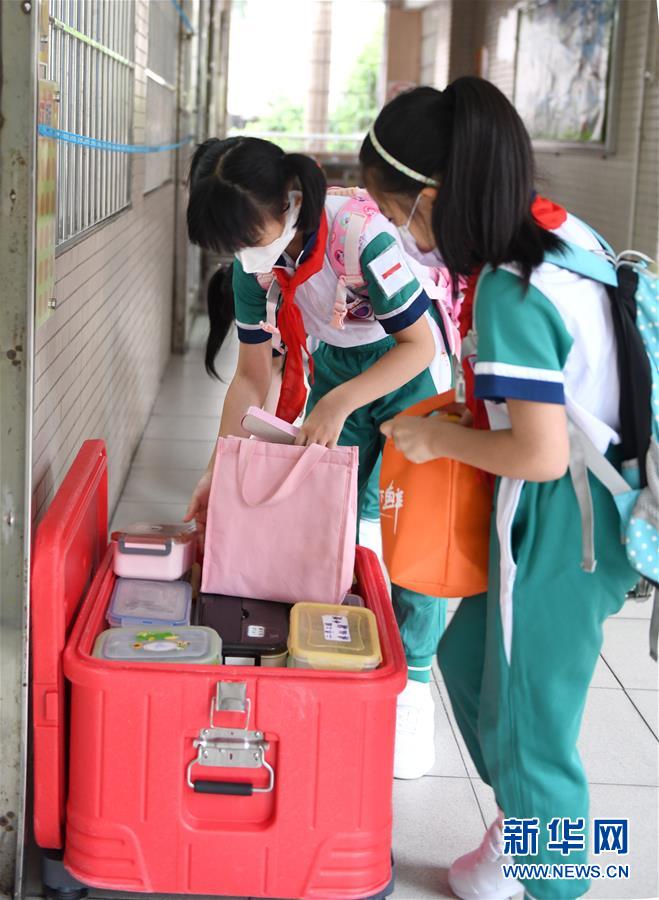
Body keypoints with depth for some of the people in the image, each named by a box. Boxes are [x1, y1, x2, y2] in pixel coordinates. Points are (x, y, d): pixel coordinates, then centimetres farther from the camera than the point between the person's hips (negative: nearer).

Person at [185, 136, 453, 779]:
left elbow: (419, 344, -24)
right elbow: (251, 377, -2)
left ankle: (412, 688, 7)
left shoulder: (361, 234, -34)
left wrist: (339, 404, -33)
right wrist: (220, 471, -6)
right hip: (338, 365, 6)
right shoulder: (255, 264, -13)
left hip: (413, 369, -6)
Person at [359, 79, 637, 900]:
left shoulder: (508, 290, -25)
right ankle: (522, 827, 44)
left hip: (560, 535, -9)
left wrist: (441, 438, -11)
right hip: (595, 513, 9)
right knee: (466, 656, 25)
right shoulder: (561, 231, 1)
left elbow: (542, 454, -26)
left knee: (528, 731, 8)